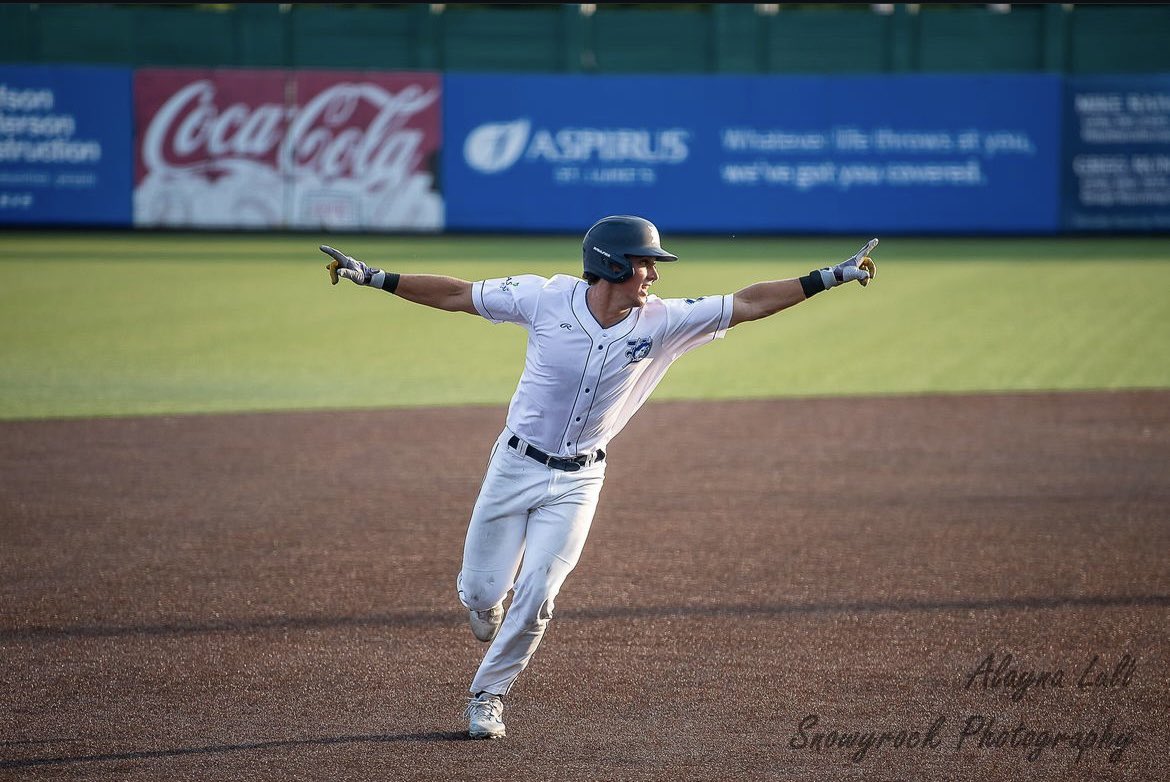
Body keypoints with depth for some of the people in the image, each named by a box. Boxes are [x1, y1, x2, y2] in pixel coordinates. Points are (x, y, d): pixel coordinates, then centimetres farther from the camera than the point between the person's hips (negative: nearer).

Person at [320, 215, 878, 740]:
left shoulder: (660, 322, -11)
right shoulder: (548, 299, -14)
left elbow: (748, 304, -12)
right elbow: (456, 295, -7)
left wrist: (832, 276, -18)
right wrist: (372, 278, -11)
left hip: (577, 481, 1)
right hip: (516, 465, -1)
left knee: (534, 600, -7)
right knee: (483, 592, 3)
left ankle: (488, 696, 15)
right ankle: (481, 603, 42)